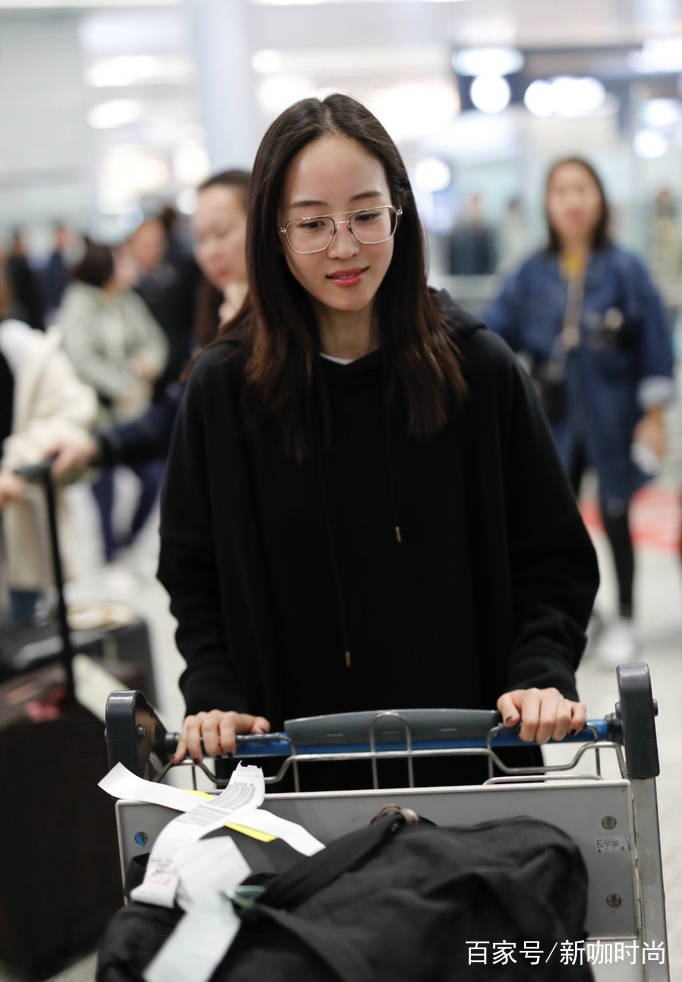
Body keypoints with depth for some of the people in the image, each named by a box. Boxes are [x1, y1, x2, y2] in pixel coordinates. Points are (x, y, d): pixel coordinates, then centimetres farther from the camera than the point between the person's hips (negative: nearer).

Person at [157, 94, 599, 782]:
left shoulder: (479, 368, -5)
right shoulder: (222, 388, -4)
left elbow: (554, 562, 0)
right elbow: (193, 576, 5)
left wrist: (541, 675, -16)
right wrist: (215, 699, -9)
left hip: (472, 738, 0)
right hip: (293, 746, 0)